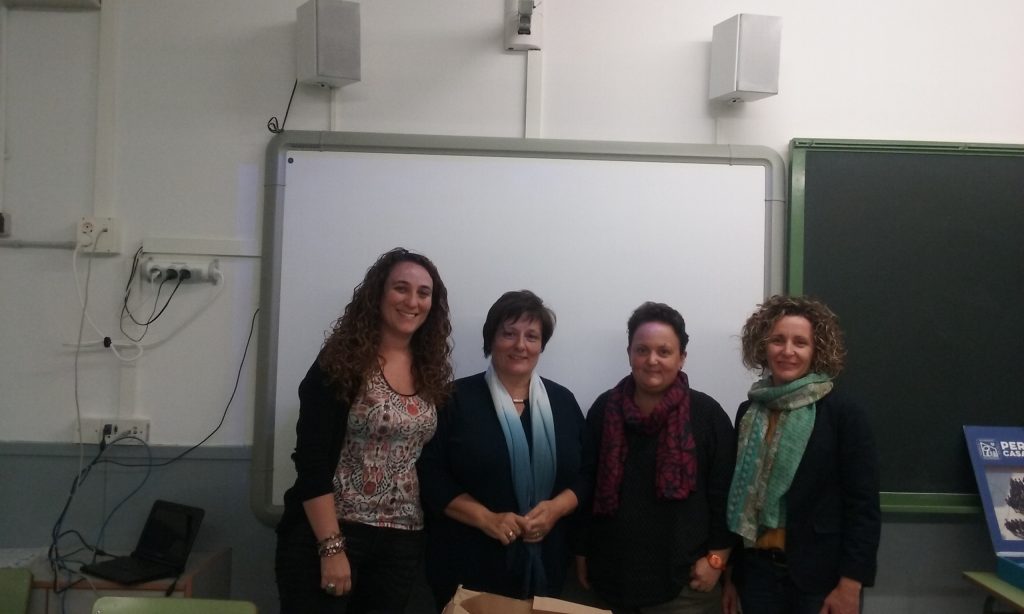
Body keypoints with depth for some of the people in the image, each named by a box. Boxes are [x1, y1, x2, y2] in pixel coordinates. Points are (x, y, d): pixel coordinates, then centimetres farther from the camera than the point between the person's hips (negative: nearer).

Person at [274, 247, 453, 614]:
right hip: (328, 534, -5)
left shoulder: (432, 371, 7)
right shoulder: (342, 361, -9)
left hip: (402, 542, 5)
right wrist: (332, 546, -17)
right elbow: (311, 461, -13)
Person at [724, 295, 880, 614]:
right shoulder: (749, 413, 5)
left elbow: (863, 508, -9)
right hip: (758, 571, 4)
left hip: (820, 576, -3)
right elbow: (738, 497, 9)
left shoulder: (844, 414, -7)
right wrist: (730, 573, 9)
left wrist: (850, 585, -13)